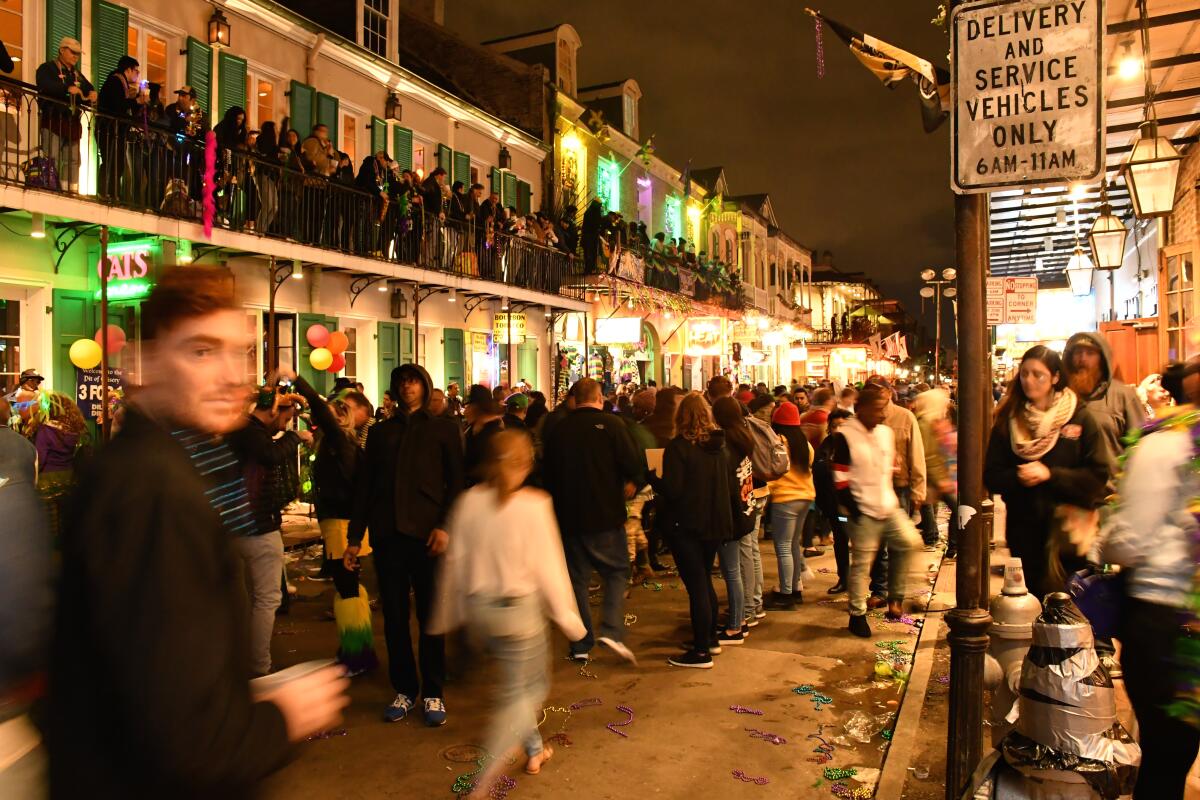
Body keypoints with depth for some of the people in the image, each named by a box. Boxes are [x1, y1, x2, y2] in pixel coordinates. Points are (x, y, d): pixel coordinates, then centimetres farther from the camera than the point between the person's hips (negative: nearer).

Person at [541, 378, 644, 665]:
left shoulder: (557, 430, 3)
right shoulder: (610, 424, -9)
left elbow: (547, 474, 10)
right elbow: (633, 466, -13)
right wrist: (633, 484, 9)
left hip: (568, 515, 3)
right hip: (606, 515, -3)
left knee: (576, 577, 12)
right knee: (616, 571, 13)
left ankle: (580, 645, 15)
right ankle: (611, 630, -5)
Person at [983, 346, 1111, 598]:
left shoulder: (1080, 418, -1)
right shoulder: (1008, 420, 5)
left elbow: (1099, 474, -7)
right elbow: (991, 476, 3)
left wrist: (1050, 474, -17)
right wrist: (1018, 477, -17)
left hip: (1066, 529, -2)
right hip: (1023, 528, 2)